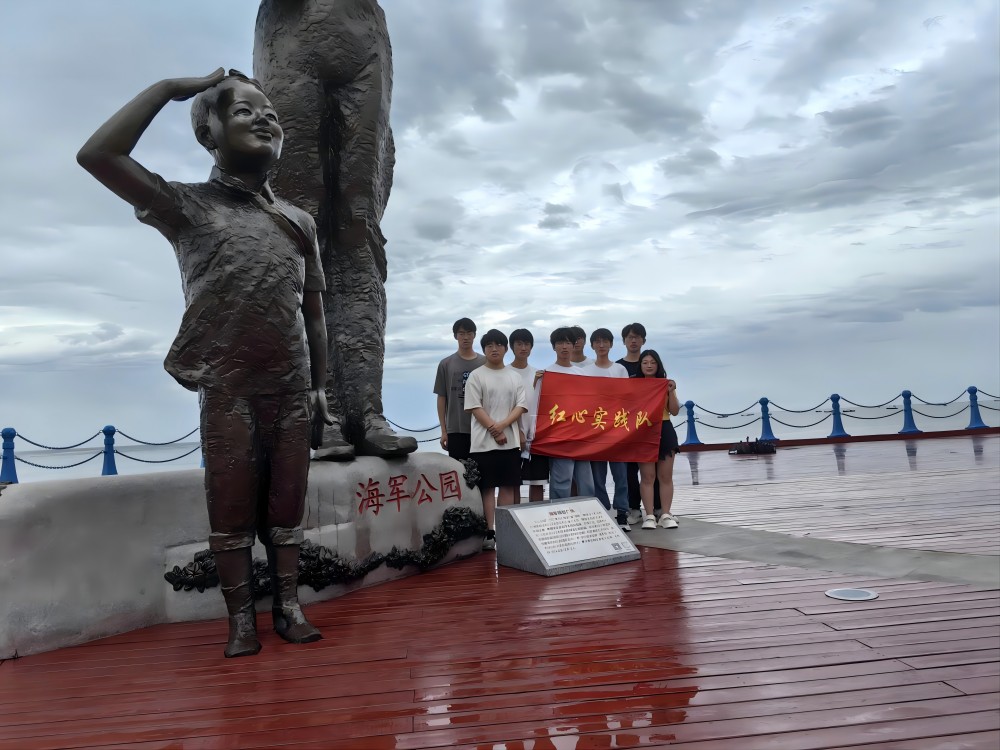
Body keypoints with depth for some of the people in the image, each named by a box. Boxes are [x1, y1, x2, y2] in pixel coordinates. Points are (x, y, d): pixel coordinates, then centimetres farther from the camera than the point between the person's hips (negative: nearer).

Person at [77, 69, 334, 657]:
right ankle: (242, 618, 16)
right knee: (231, 506, 3)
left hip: (292, 389, 3)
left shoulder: (299, 221, 13)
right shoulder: (190, 205, 3)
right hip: (228, 388, -3)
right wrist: (170, 89, -4)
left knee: (286, 503, 8)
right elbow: (98, 155, -11)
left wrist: (320, 386, 10)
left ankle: (289, 605, 20)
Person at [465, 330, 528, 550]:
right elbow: (475, 408, -6)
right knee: (487, 487, -1)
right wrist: (495, 432, -13)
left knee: (508, 486, 5)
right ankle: (489, 532, 3)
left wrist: (502, 425, -13)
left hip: (511, 441, 3)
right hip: (484, 441, -3)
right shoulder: (476, 376, 1)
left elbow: (521, 406, 3)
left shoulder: (514, 377, 10)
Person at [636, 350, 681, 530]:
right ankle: (649, 516, 2)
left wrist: (671, 392, -9)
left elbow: (674, 411, 2)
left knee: (666, 476, 5)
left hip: (664, 431, 2)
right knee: (647, 476, -1)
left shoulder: (666, 384, 5)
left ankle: (666, 515, 10)